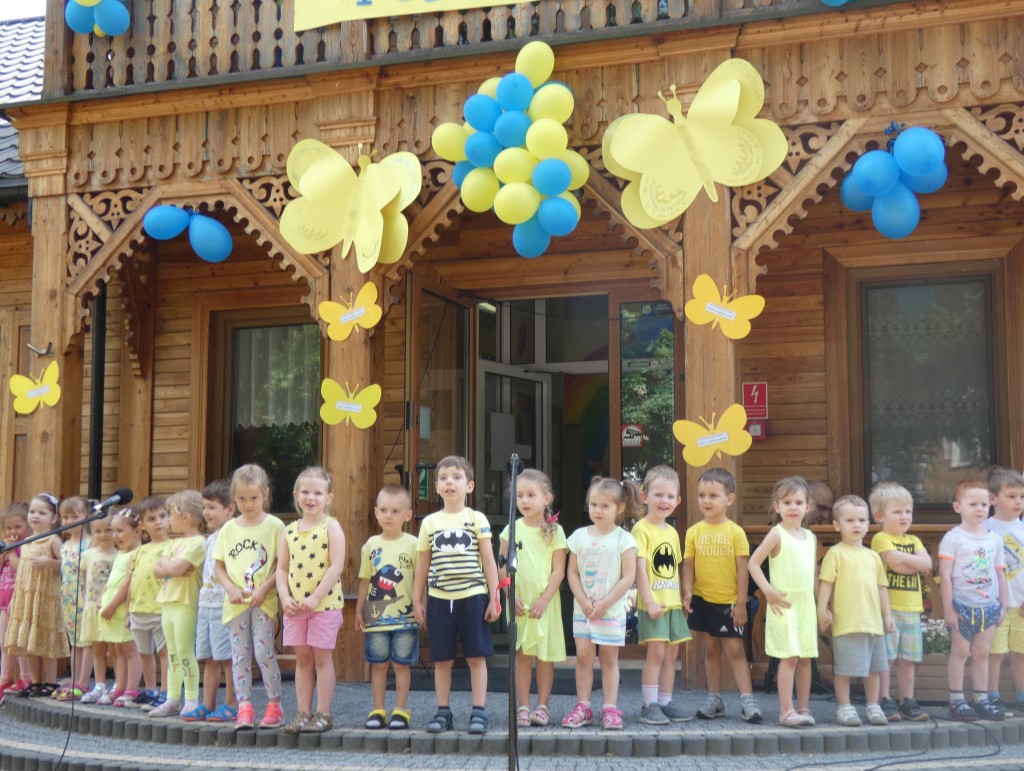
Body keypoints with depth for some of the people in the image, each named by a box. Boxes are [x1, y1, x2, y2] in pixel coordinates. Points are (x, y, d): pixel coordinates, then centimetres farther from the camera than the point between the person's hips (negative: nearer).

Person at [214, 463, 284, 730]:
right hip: (236, 602, 4)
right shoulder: (228, 529, 8)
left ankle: (274, 705, 7)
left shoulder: (274, 526, -3)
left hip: (264, 601, -4)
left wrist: (264, 588, -14)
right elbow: (219, 565, 11)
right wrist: (231, 588, -6)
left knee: (263, 651, -7)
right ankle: (245, 708, 10)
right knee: (239, 654, 4)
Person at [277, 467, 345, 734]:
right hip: (295, 606, 5)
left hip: (325, 603, -5)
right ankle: (303, 714, 17)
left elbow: (336, 566, -14)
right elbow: (282, 568, 10)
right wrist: (285, 597, -6)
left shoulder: (331, 527, -6)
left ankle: (323, 714, 8)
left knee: (322, 657, 0)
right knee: (302, 658, 10)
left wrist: (315, 597, -18)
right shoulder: (289, 530, 9)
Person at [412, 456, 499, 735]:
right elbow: (422, 565, 11)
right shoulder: (430, 523, 7)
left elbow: (488, 561, 1)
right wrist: (417, 600, 9)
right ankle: (443, 712, 17)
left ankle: (479, 711, 8)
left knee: (476, 656, 1)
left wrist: (494, 598, -3)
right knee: (442, 659, 7)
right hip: (439, 599, 2)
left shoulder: (477, 520, 1)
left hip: (473, 596, -2)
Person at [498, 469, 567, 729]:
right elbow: (502, 567, 3)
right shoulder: (512, 529, 3)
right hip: (519, 602, 1)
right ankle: (523, 707, 8)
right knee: (522, 655, 3)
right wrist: (511, 596, -7)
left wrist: (544, 600, -12)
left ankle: (543, 706, 12)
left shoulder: (554, 531, -1)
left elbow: (558, 570, -4)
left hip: (545, 602, -1)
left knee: (545, 655, 4)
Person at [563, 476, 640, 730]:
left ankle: (610, 708, 8)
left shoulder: (624, 539, -5)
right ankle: (583, 707, 7)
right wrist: (583, 601, -9)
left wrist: (604, 604, -13)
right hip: (583, 609, 3)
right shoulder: (579, 536, 4)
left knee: (609, 659, 3)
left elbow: (628, 577, -9)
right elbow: (572, 572, 4)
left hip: (612, 610, -2)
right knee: (583, 655, 1)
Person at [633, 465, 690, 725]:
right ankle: (649, 705, -1)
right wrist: (649, 602, -20)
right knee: (656, 652, -8)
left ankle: (665, 702, 17)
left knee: (672, 653, 9)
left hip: (673, 603, 7)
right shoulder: (641, 529, -9)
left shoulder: (672, 532, 15)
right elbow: (640, 568, -14)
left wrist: (682, 598, 15)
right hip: (653, 603, -7)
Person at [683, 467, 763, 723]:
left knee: (735, 650, -4)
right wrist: (687, 592, -11)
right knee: (711, 650, 12)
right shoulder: (694, 532, 2)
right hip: (703, 600, 3)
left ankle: (747, 700, 0)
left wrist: (741, 603, -7)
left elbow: (742, 569, -5)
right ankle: (714, 699, 20)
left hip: (729, 602, -3)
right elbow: (688, 566, 3)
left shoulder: (735, 532, -6)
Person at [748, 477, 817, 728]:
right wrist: (768, 591, -15)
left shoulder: (811, 537, 12)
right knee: (789, 657, -8)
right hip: (784, 604, -6)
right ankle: (786, 711, -4)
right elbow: (753, 563, -9)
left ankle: (803, 707, 17)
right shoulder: (777, 534, -6)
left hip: (807, 603, 6)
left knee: (805, 657, 8)